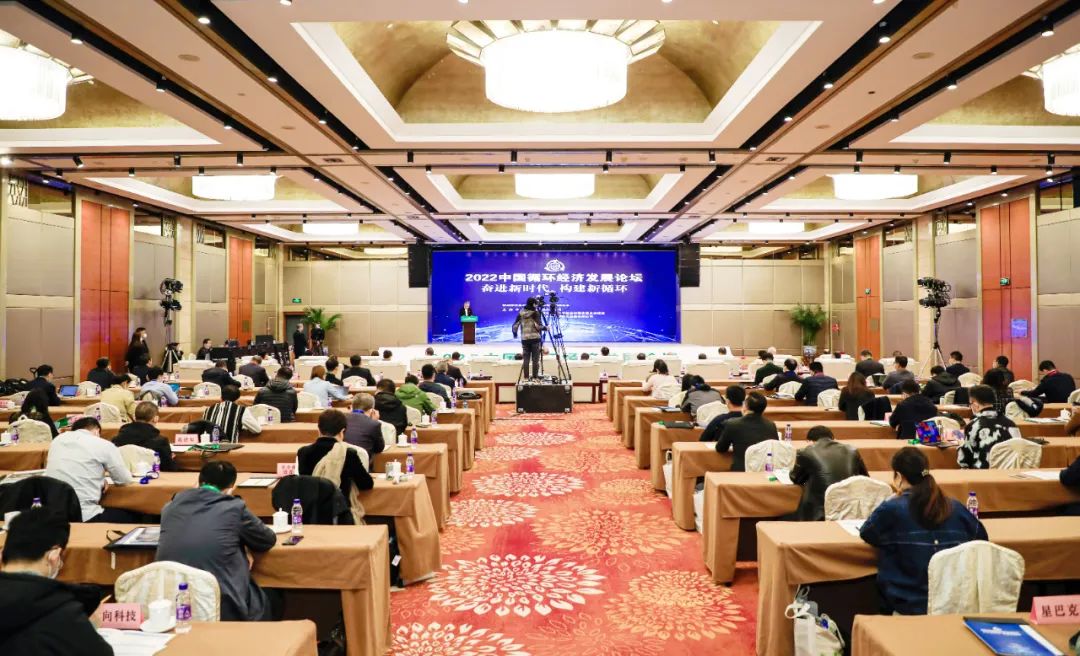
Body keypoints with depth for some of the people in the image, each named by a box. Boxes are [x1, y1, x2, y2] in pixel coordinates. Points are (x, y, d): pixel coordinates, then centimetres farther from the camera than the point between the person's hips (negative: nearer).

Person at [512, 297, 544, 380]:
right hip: (535, 338, -3)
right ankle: (535, 376, 1)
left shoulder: (521, 313, 5)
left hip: (525, 339, 3)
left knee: (526, 359, 8)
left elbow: (515, 326, 5)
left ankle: (526, 377, 8)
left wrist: (515, 333, 24)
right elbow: (538, 326, -14)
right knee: (535, 359, 2)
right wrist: (545, 328, 5)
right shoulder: (535, 313, -6)